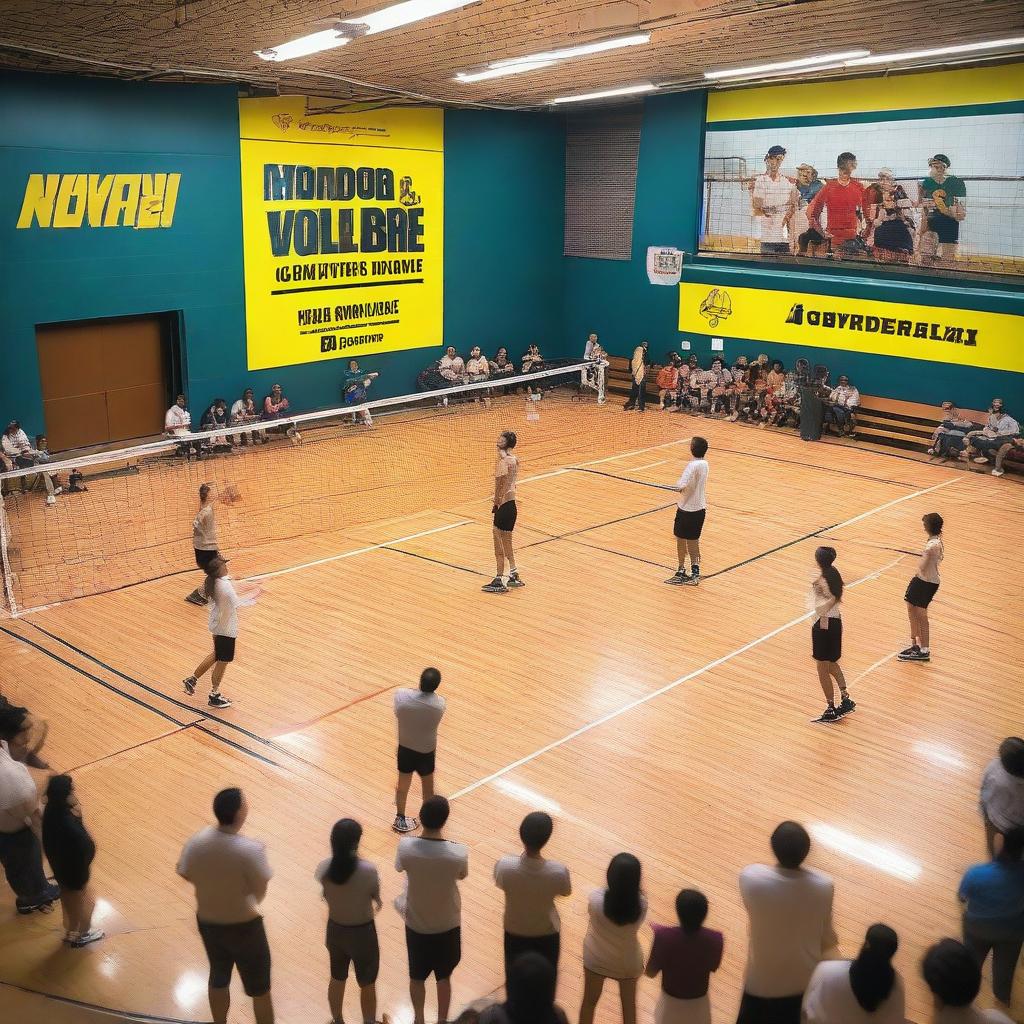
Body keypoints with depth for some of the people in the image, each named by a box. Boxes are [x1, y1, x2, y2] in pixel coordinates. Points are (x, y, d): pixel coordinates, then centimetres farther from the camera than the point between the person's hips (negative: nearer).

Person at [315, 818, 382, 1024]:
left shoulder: (323, 868, -18)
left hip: (335, 930, 4)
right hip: (362, 932, -4)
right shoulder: (368, 870, -28)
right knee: (367, 985, 19)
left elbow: (326, 897, -3)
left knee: (337, 980, 28)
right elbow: (378, 900, -11)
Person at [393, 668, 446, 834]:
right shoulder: (439, 704, -25)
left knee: (403, 785, 22)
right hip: (426, 752, -1)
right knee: (428, 786, 23)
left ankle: (400, 820, 40)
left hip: (405, 748, 1)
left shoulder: (401, 695, -26)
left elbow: (398, 714, -7)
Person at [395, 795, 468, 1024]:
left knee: (417, 977, 25)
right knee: (443, 978, 22)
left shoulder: (406, 846, -25)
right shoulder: (459, 853, -27)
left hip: (415, 923, 1)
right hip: (447, 925, -1)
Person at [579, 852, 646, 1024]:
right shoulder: (641, 904, -30)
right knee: (629, 1004, 27)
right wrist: (632, 890, -11)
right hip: (627, 961, 0)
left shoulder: (596, 898, -32)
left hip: (596, 957, 0)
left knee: (589, 1001, 26)